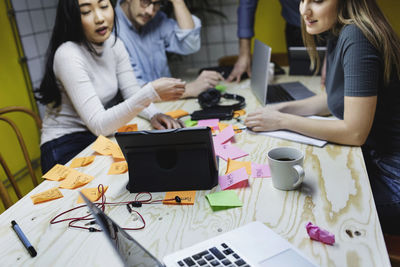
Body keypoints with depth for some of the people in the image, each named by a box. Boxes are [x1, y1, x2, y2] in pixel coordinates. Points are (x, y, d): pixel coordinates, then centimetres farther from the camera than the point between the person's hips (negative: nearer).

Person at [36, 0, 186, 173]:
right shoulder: (68, 55, -21)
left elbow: (132, 93, 4)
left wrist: (154, 114, -18)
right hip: (67, 148, -6)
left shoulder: (114, 44, 1)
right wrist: (151, 93, -37)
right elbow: (99, 125, -28)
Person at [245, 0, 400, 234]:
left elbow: (355, 133, -25)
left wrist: (283, 121, -16)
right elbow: (336, 97, 16)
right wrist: (284, 108, 3)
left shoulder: (356, 38, -24)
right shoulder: (339, 34, 4)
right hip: (370, 160, 8)